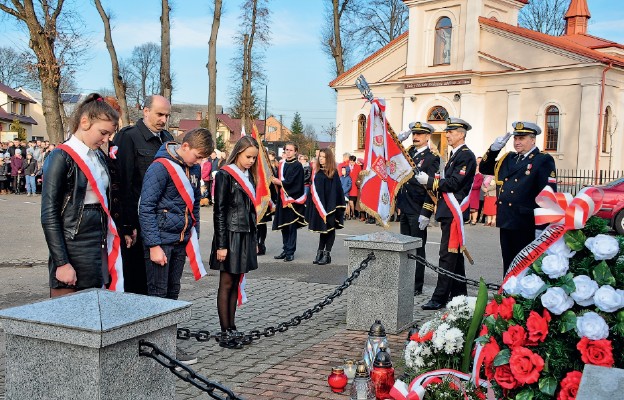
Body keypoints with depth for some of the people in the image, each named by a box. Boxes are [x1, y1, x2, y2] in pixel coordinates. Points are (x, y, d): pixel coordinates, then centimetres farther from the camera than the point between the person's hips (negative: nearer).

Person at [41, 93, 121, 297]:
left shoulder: (99, 156, 13)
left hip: (99, 247, 7)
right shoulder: (62, 158, -10)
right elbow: (49, 216, -13)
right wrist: (61, 263, -16)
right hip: (73, 248, -7)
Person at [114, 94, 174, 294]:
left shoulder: (167, 138, 14)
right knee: (135, 280, 2)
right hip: (137, 223, -6)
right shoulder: (128, 137, -7)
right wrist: (127, 226, -17)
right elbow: (123, 183, -13)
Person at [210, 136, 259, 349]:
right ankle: (225, 334, 2)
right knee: (226, 284, -2)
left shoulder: (249, 176, 14)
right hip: (230, 235, -7)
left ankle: (232, 328, 16)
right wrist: (221, 245, -16)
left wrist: (254, 240, 16)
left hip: (245, 235, 7)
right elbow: (219, 212, -12)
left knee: (235, 284, 10)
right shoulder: (225, 175, -9)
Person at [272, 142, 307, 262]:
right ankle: (285, 250, 19)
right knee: (283, 226, 10)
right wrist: (278, 181, -7)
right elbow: (276, 179, 14)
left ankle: (290, 252, 4)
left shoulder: (297, 166, -8)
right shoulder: (281, 164, 12)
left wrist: (277, 181, -3)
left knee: (291, 226, -1)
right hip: (282, 198, 6)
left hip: (293, 199, -6)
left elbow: (290, 182, -15)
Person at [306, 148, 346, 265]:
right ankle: (320, 252, 16)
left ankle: (327, 254, 5)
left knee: (329, 228, 1)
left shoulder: (333, 173, -6)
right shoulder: (316, 171, 9)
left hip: (329, 206, -5)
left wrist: (329, 209, -16)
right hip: (318, 205, 5)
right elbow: (313, 189, 11)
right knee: (322, 229, 11)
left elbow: (335, 191, -10)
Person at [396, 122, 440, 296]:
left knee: (417, 248, 2)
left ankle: (417, 286, 10)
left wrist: (425, 213, -18)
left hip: (418, 211, -7)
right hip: (405, 208, 7)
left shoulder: (432, 158, -9)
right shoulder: (408, 152, 12)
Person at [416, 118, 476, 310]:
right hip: (449, 212, 10)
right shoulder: (455, 155, 20)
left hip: (454, 212, -10)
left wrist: (429, 181, -15)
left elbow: (454, 184, -20)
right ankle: (458, 295, 22)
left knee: (448, 255, -10)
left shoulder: (466, 155, -11)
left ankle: (439, 298, -9)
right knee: (455, 254, 14)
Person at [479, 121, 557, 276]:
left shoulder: (543, 161, -5)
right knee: (508, 265, 14)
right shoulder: (508, 159, 14)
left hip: (526, 225, -6)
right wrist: (494, 149, 5)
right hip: (506, 222, 6)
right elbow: (485, 168, 21)